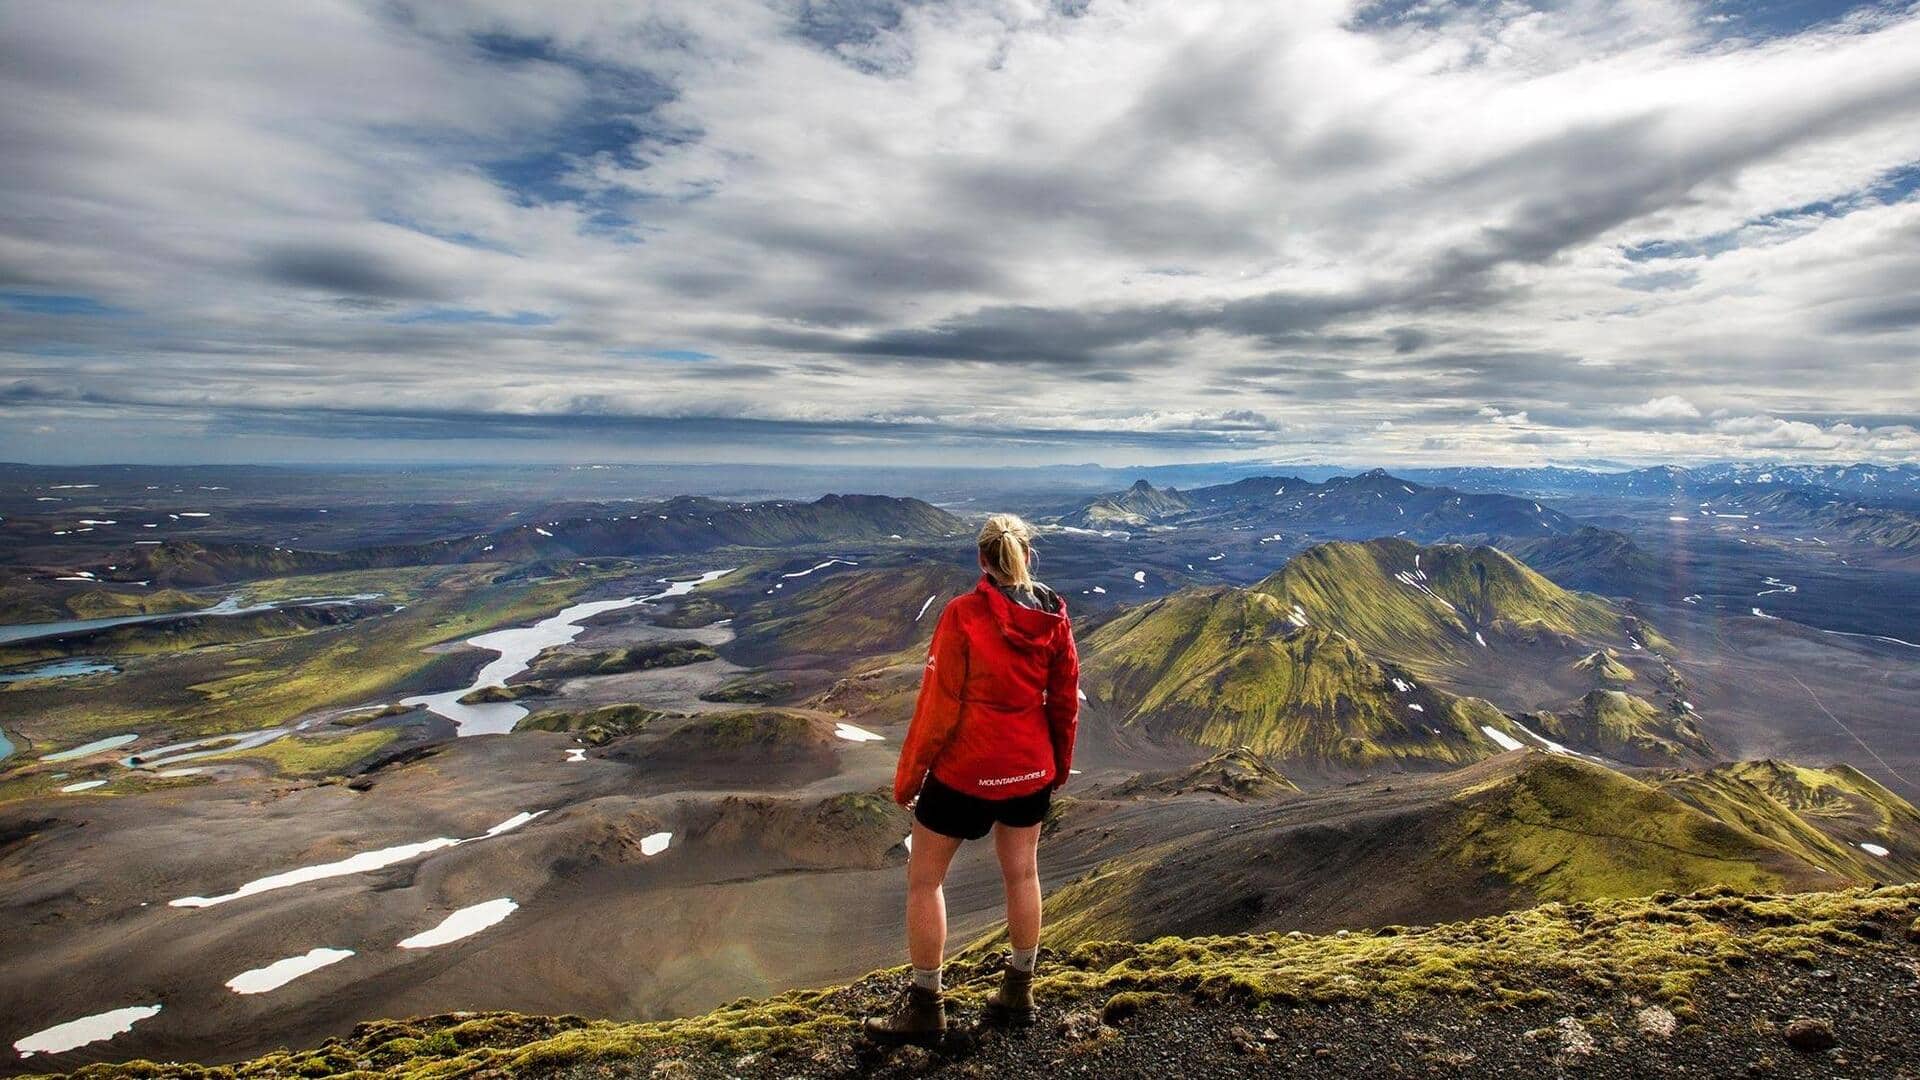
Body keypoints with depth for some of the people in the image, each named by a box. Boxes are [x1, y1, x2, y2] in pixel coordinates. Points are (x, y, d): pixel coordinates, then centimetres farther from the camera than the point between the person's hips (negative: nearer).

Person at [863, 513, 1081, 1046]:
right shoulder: (1054, 616, -4)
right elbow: (1065, 699, 3)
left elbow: (939, 703, -15)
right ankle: (1018, 994, 35)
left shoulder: (963, 615, -18)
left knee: (923, 879, 11)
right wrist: (1060, 763, 18)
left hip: (965, 768, -5)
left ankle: (924, 1007, 21)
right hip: (1030, 767, 5)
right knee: (1022, 873, 21)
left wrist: (908, 773, -4)